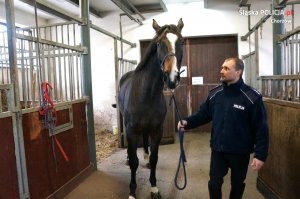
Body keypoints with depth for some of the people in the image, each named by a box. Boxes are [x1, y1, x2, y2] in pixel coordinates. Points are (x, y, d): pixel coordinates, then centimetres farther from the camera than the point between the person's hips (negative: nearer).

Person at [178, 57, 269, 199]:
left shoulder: (252, 97, -16)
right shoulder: (214, 93, -3)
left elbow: (261, 128, -14)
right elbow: (203, 114, 3)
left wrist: (260, 154, -16)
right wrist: (187, 122, -14)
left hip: (240, 151, -2)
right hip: (218, 149, 3)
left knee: (237, 184, 20)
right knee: (214, 184, 12)